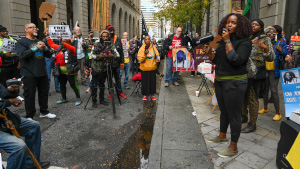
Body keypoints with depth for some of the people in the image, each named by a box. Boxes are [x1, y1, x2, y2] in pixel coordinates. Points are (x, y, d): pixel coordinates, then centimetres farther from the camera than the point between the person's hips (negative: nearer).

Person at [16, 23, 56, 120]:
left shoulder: (39, 42, 16)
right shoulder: (21, 42, -2)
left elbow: (49, 55, 13)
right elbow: (22, 55, -18)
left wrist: (45, 48, -8)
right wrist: (36, 48, -23)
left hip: (42, 73, 6)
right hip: (29, 74, -6)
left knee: (44, 93, 13)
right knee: (30, 95, 1)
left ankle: (44, 112, 27)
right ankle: (29, 116, 13)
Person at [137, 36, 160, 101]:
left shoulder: (153, 47, 0)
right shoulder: (142, 49, -7)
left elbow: (157, 54, 11)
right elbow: (140, 59, -12)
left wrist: (157, 59, -9)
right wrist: (144, 54, -25)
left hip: (153, 68, 2)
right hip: (145, 69, -2)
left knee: (153, 81, 10)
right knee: (145, 82, 7)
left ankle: (152, 94, 28)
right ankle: (145, 95, 25)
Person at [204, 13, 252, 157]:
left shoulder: (244, 42, -11)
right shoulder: (223, 41, 10)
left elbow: (236, 60, -25)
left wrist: (228, 41, -20)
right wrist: (209, 53, -3)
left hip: (234, 83, -7)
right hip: (220, 80, 8)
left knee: (234, 114, 1)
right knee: (223, 111, 21)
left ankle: (233, 147, 15)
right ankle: (222, 136, 39)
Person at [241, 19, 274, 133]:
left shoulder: (265, 39, -3)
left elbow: (270, 58, -11)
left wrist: (265, 48, -27)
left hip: (255, 74, -6)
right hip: (244, 72, 6)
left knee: (252, 99, -2)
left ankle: (252, 125, 9)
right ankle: (244, 116, 34)